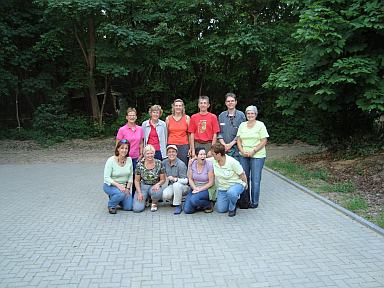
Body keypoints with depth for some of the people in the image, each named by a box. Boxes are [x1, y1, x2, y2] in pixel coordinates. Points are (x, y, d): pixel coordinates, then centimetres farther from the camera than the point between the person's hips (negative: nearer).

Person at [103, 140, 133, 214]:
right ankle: (111, 206, -3)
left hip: (124, 186, 5)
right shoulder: (111, 160, -18)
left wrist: (128, 188, -6)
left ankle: (115, 198, 23)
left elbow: (131, 176, 3)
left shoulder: (129, 160, -5)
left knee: (129, 207, -7)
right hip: (110, 186, -5)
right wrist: (118, 185, -30)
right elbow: (106, 178, -20)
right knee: (121, 194, -36)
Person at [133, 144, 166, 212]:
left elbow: (163, 179, -1)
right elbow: (137, 180, 2)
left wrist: (158, 184, -22)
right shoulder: (140, 165, -6)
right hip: (143, 186, 0)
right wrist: (139, 193, -10)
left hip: (154, 186, 0)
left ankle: (154, 203, -1)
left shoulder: (159, 163, -6)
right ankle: (145, 199, 16)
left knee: (157, 192, -39)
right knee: (137, 208, -20)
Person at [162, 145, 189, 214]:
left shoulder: (181, 164, -18)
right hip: (171, 186, 4)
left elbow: (185, 181, -20)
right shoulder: (164, 162, -1)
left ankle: (178, 206, -19)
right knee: (165, 195, -26)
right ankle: (174, 199, 9)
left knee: (176, 184, -37)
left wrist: (174, 179, -33)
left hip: (183, 187, -4)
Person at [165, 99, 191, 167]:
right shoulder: (168, 118, 8)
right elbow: (166, 134, 12)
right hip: (171, 145, 1)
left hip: (184, 146, -1)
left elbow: (190, 134, 6)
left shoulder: (187, 118, 5)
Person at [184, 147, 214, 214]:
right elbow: (190, 179, 2)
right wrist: (195, 188, -15)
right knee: (187, 210, -12)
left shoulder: (209, 164, -15)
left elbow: (211, 182, -13)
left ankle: (209, 205, -3)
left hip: (206, 189, -4)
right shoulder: (192, 164, -5)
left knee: (194, 200, -33)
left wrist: (200, 189, -18)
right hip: (194, 188, 4)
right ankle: (199, 205, 18)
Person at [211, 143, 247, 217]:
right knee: (221, 209, -2)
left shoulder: (232, 162, -22)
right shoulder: (213, 161, -8)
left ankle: (232, 208, -7)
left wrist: (244, 186, -4)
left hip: (236, 184, -5)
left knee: (231, 192, -41)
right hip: (222, 189, 5)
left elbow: (242, 176, -12)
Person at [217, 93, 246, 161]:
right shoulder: (221, 115, 11)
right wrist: (224, 144, -6)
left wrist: (231, 144, -10)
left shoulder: (241, 115, 0)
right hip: (223, 148, 3)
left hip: (236, 148, -2)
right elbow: (219, 132, 8)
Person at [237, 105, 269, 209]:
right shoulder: (242, 125, 10)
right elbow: (239, 140, 10)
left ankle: (254, 201, 10)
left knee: (255, 179, -1)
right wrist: (242, 151, -7)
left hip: (257, 156, -4)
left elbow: (264, 141, -6)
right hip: (243, 156, 4)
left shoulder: (260, 125, -2)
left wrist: (253, 151, -14)